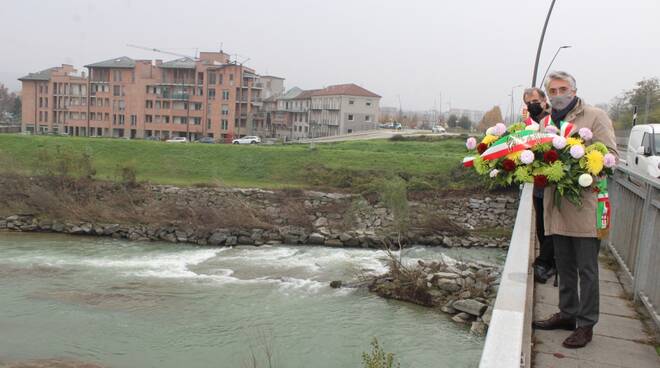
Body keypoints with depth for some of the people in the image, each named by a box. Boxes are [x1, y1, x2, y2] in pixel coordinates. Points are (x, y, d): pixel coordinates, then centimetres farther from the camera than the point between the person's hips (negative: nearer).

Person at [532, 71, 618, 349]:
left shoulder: (595, 117, -3)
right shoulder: (546, 121, 14)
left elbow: (611, 155, -9)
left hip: (584, 206, -6)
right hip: (558, 207, 6)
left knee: (586, 268, 2)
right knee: (564, 266, 16)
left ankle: (586, 324, 12)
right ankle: (568, 313, 30)